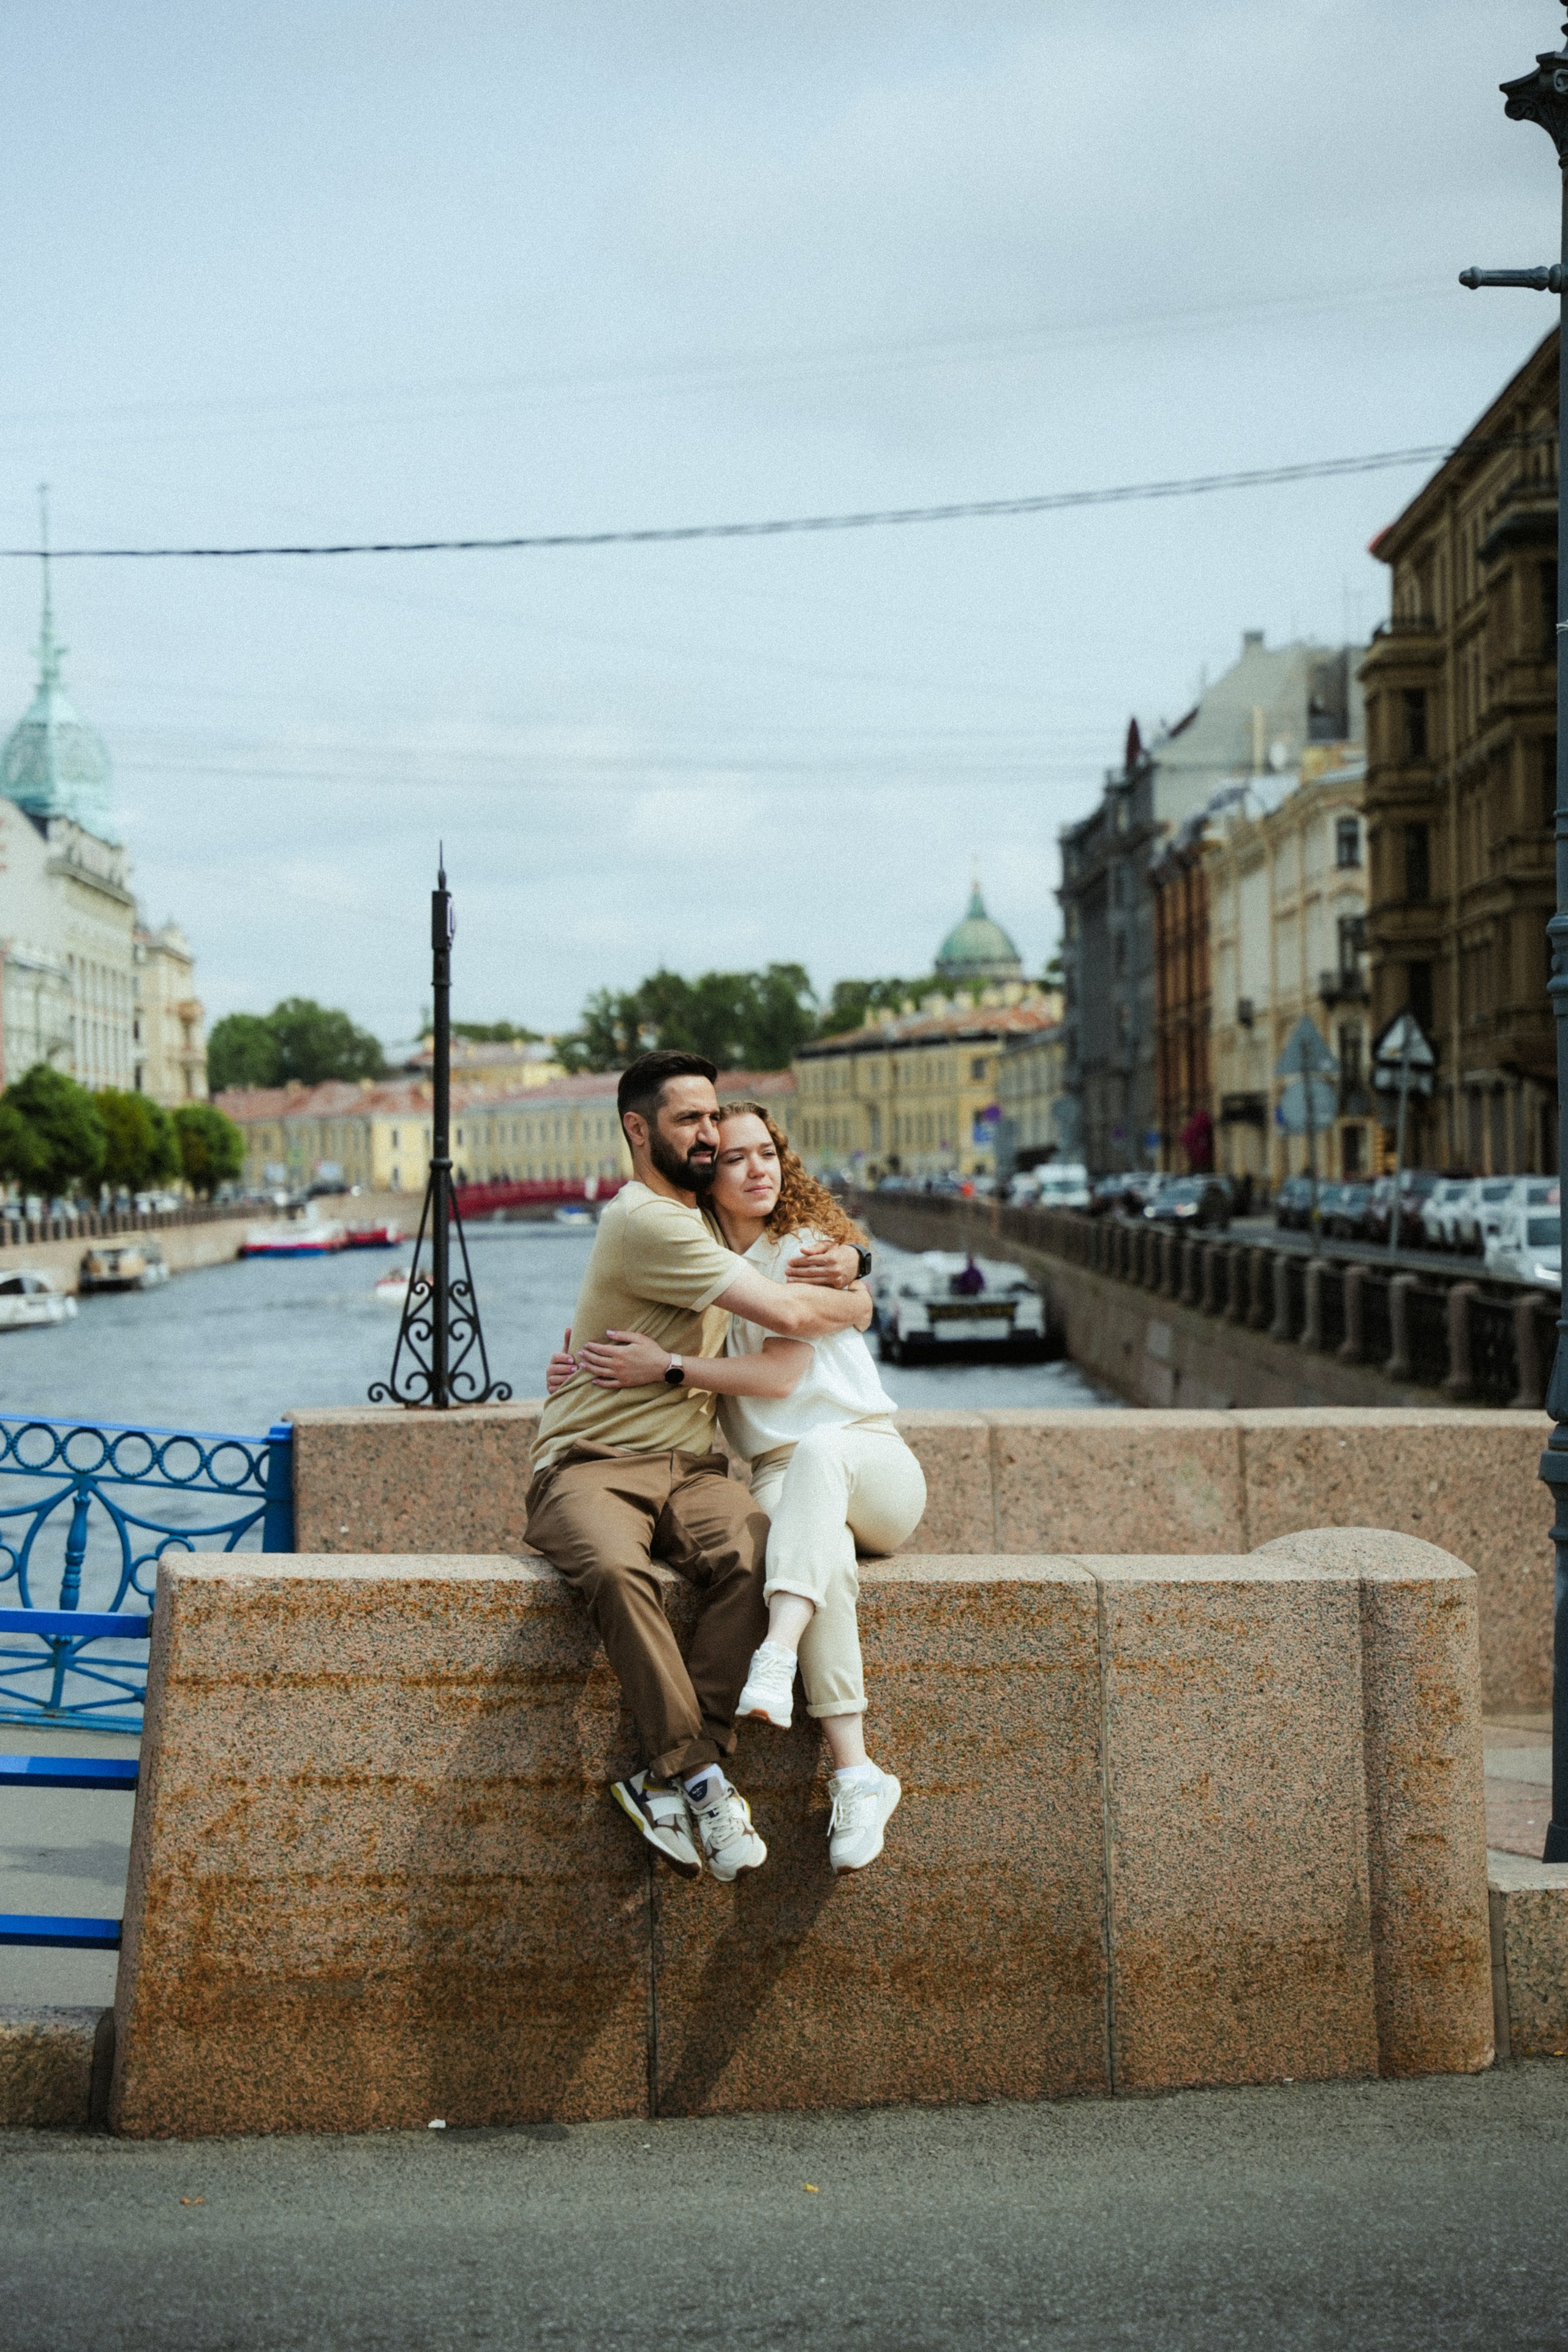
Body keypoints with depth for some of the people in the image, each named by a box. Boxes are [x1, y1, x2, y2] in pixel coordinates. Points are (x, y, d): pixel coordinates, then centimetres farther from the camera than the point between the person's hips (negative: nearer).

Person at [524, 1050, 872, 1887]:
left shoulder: (709, 1216, 21)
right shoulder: (645, 1220, -9)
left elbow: (803, 1260, 37)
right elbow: (786, 1313, -14)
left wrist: (847, 1262, 11)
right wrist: (855, 1305, 7)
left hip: (687, 1466, 7)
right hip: (592, 1465, -7)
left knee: (752, 1552, -29)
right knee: (615, 1568, -40)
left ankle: (667, 1782, -30)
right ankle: (702, 1778, -34)